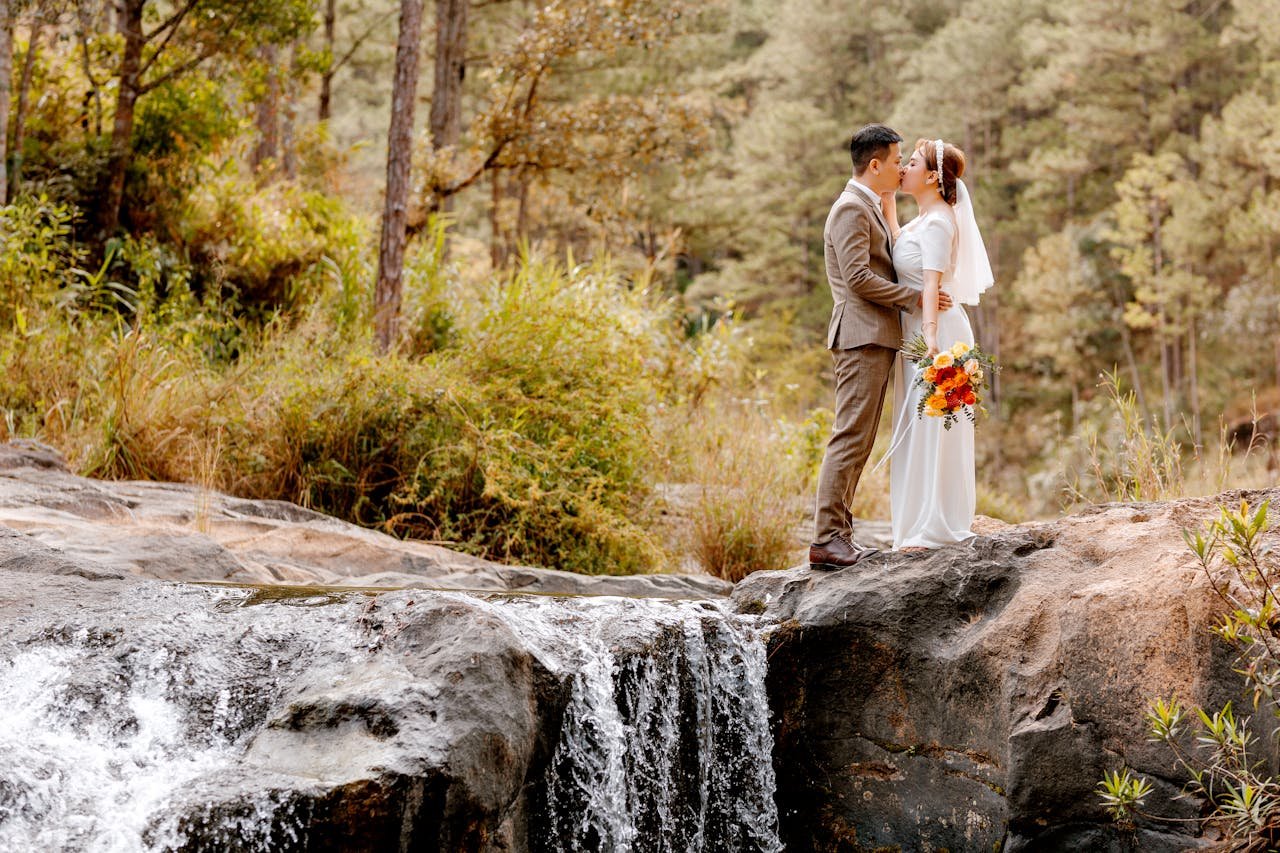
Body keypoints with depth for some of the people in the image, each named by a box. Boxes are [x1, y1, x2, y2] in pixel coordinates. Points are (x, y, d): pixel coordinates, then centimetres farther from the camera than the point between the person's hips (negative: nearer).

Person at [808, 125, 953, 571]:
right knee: (850, 437, -13)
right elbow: (857, 276, -18)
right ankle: (826, 539, -14)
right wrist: (914, 297, -13)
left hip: (878, 338, 10)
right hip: (862, 336, -10)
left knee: (858, 441, 9)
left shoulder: (871, 209, 23)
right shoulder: (851, 208, -10)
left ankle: (838, 534, 11)